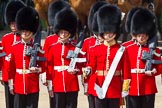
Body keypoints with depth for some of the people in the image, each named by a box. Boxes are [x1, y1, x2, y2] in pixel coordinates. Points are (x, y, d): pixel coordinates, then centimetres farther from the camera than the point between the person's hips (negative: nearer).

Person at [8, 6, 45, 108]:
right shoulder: (14, 47, 5)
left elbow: (43, 67, 4)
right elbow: (11, 68, 8)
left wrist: (37, 69, -18)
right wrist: (11, 85, 6)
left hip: (33, 87, -2)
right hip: (19, 86, 2)